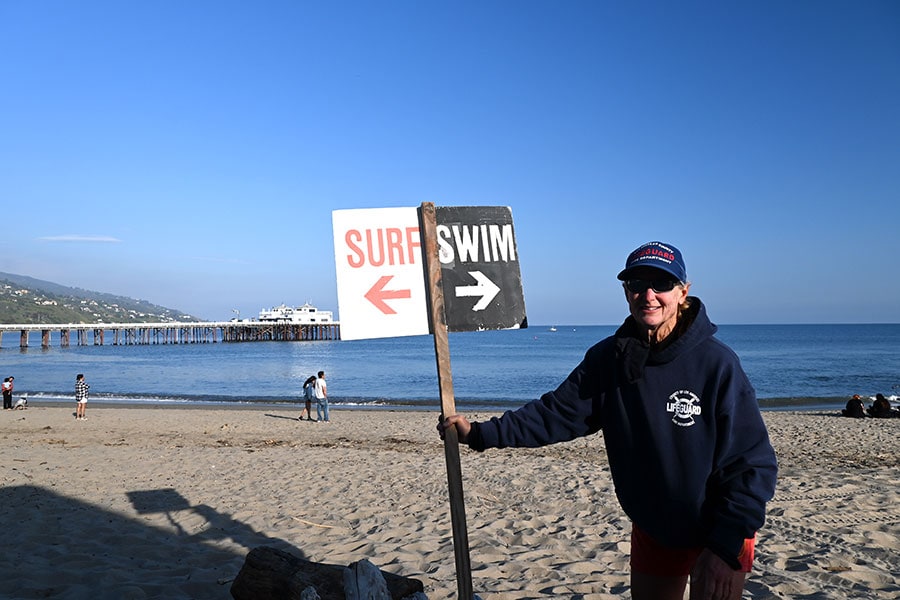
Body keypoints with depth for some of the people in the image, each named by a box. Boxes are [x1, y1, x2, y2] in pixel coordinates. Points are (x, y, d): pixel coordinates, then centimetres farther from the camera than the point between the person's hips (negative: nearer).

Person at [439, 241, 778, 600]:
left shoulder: (716, 364, -20)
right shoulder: (607, 359, -8)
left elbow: (753, 463, -18)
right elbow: (556, 414, -7)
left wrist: (726, 547, -22)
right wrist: (480, 434, -15)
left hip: (719, 534, -3)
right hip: (651, 530, 4)